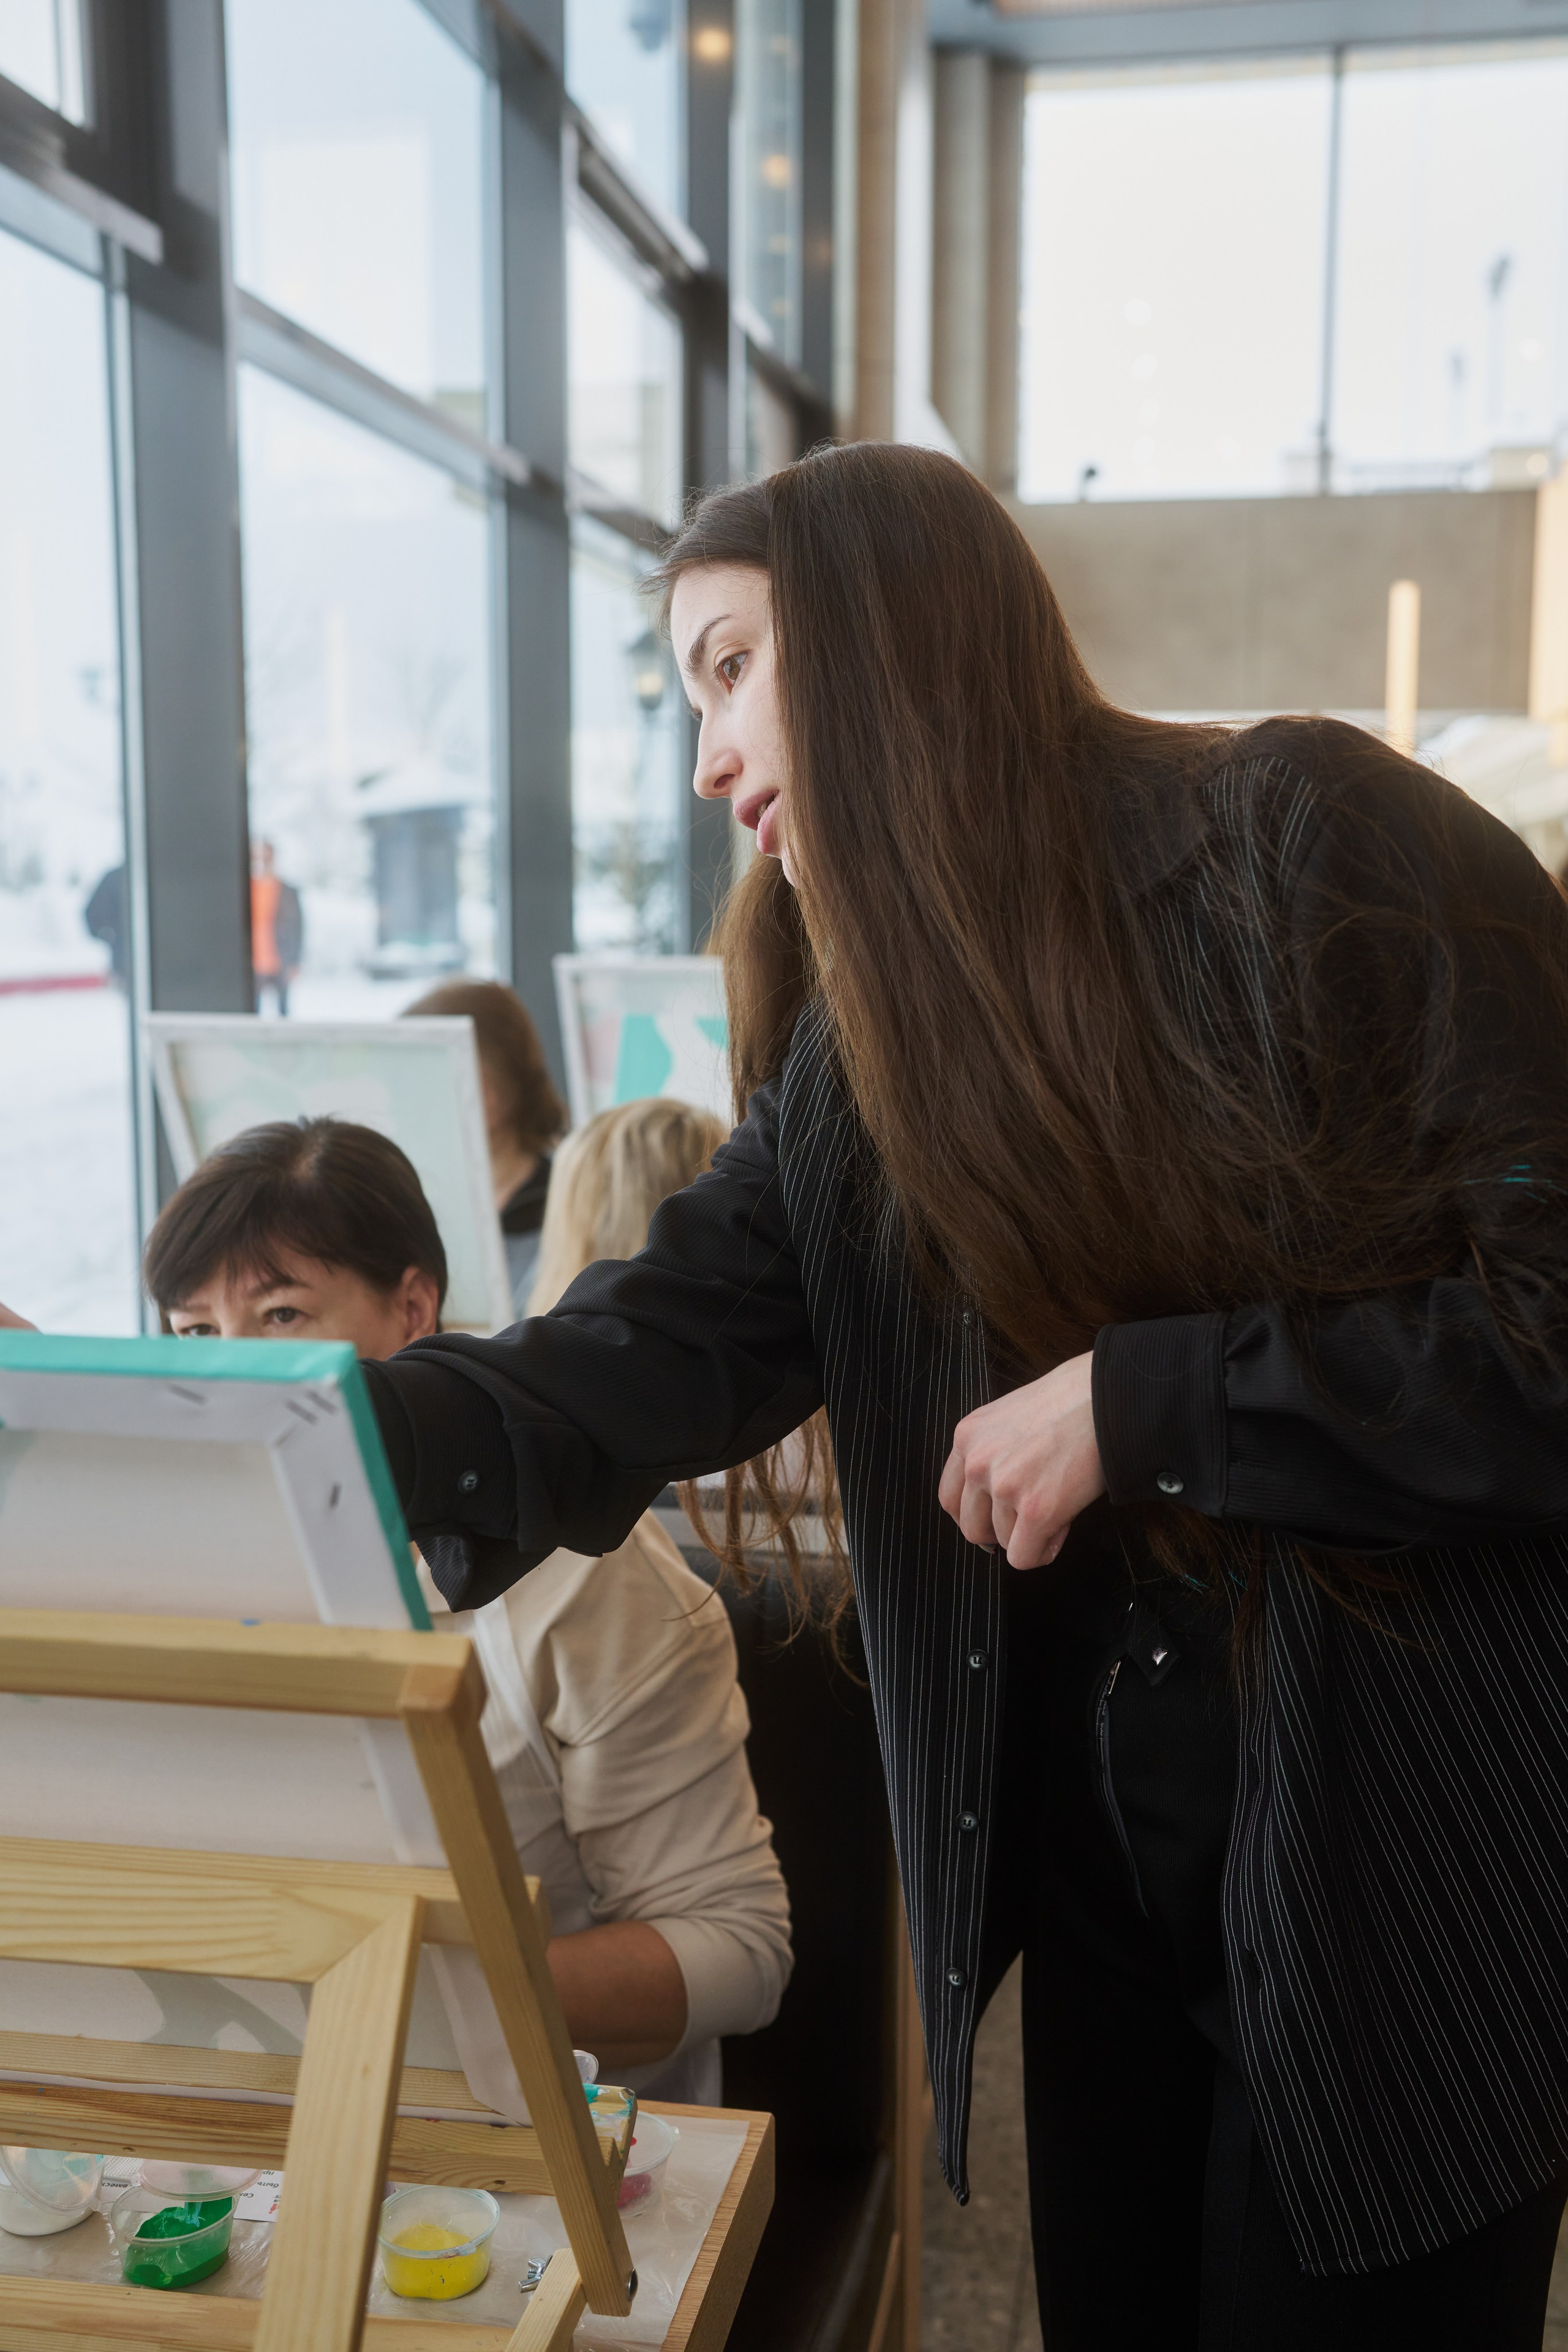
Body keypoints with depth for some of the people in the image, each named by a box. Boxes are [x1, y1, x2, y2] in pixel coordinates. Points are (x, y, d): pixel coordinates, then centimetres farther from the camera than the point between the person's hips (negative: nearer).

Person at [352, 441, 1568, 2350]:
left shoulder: (1306, 839, -14)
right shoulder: (851, 1036, 6)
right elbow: (665, 1348, -8)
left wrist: (1138, 1403, -21)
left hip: (1409, 1860, -5)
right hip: (1080, 1859, 6)